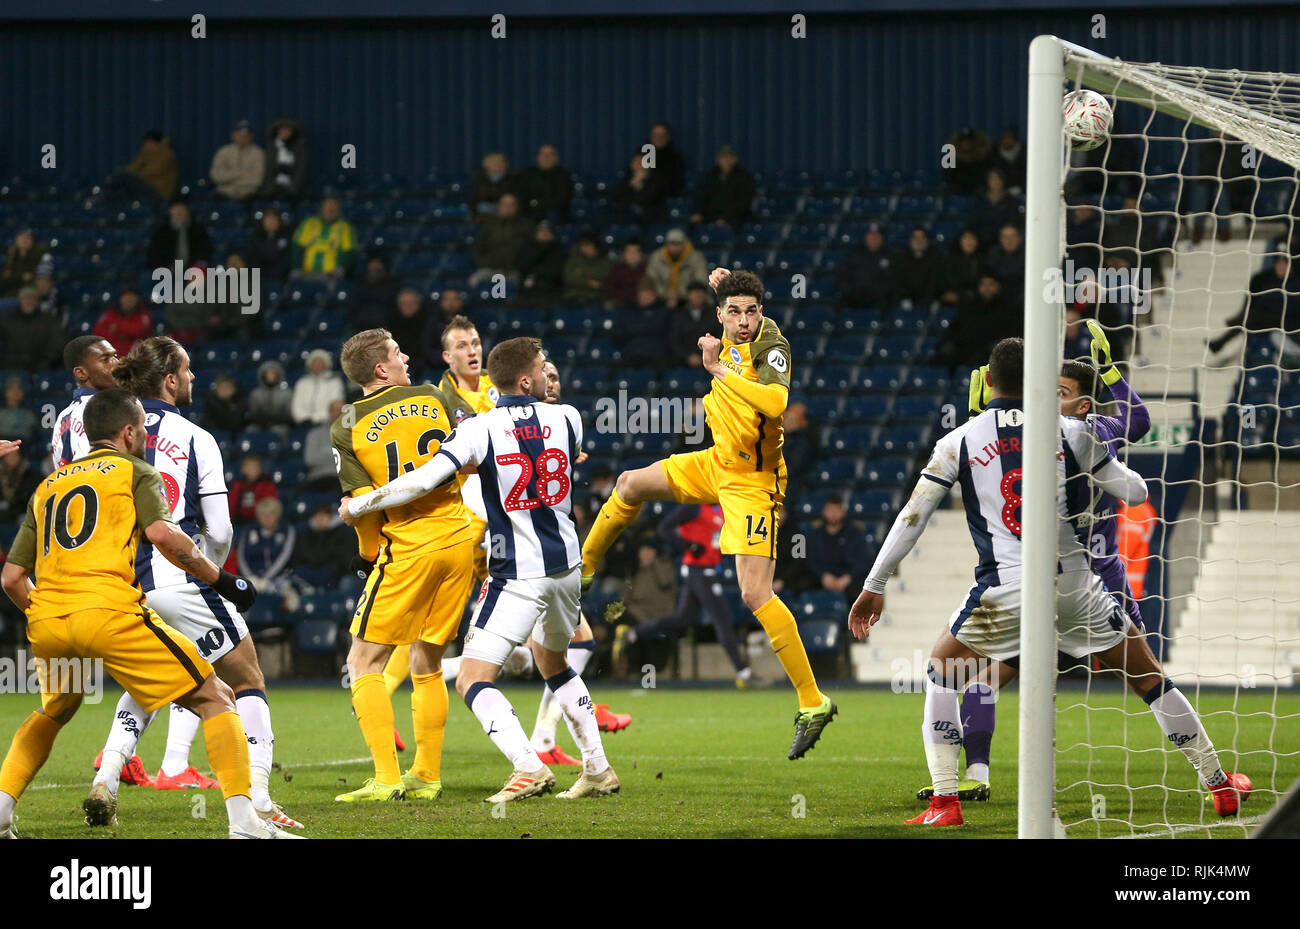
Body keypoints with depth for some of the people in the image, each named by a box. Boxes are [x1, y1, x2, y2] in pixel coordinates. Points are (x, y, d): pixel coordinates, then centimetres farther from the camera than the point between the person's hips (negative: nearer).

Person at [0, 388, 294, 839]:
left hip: (46, 620, 6)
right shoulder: (135, 472, 12)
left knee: (54, 711, 35)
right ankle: (243, 820, -12)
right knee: (215, 699, 2)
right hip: (109, 611, -6)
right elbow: (161, 533, -8)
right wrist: (220, 579, 0)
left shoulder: (48, 486, 26)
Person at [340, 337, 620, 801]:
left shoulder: (481, 429, -13)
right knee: (554, 665, 29)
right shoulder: (566, 418, 0)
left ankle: (529, 768, -25)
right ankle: (598, 768, 27)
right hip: (567, 563, 6)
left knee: (473, 680, -6)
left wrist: (357, 506, -5)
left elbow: (423, 481, -19)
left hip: (518, 574, -6)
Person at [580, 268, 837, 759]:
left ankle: (813, 703, -12)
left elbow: (776, 400, -43)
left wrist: (719, 369, -33)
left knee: (754, 594, -16)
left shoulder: (771, 346, -22)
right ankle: (582, 569, 48)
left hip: (753, 481, -9)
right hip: (717, 462, 9)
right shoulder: (731, 340, 0)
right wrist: (723, 284, 8)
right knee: (631, 484, 23)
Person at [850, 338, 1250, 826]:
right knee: (1147, 675, 16)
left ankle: (944, 800, 6)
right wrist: (1109, 470, 37)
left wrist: (874, 586, 13)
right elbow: (1134, 491, 13)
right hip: (1075, 583, 1)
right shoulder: (1071, 433, 6)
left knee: (942, 671, 19)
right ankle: (1220, 784, 20)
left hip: (1005, 588, -1)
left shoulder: (958, 442, 4)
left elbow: (911, 517, 4)